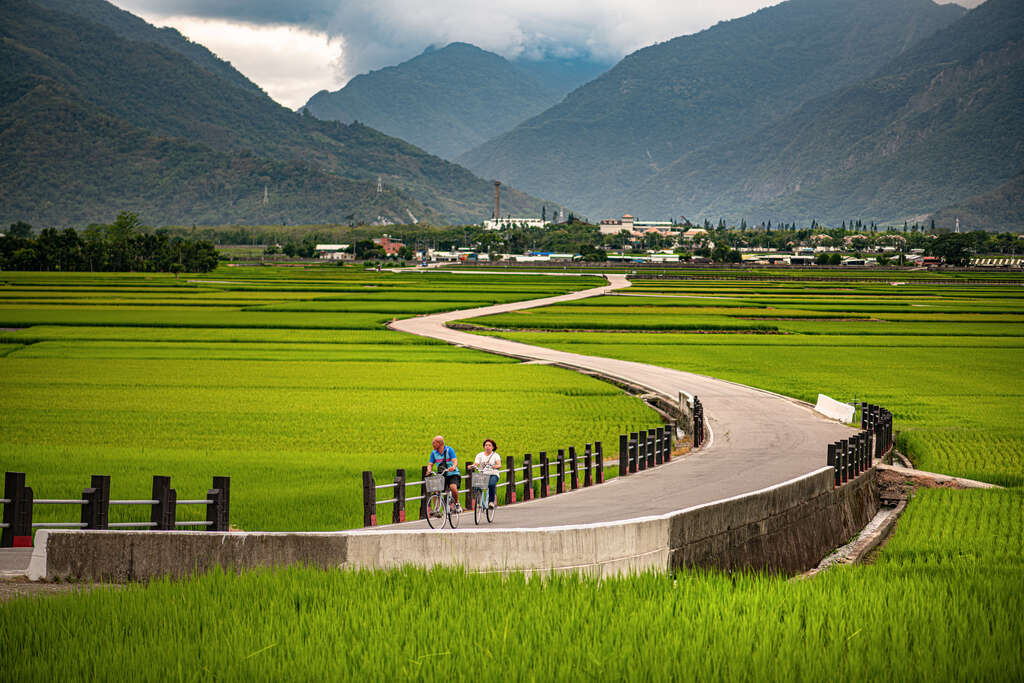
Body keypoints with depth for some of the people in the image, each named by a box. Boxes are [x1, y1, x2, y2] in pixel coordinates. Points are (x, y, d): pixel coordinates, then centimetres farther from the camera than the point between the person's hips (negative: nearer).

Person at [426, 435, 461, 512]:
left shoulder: (449, 450, -10)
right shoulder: (434, 452, 2)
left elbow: (455, 461, -21)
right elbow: (430, 464, -2)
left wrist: (453, 467, -45)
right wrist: (429, 470, -26)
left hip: (452, 474, -4)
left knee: (453, 487, -31)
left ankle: (456, 503, -4)